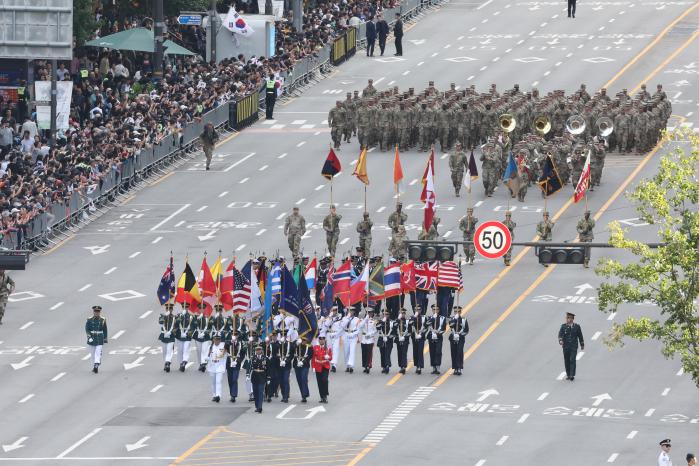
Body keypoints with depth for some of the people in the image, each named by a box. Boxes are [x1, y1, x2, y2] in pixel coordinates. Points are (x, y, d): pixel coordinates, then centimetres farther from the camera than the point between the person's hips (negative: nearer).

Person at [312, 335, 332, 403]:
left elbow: (330, 357, 1)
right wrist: (313, 367, 0)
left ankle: (325, 396, -7)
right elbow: (313, 358, 6)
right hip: (318, 368, 2)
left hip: (325, 367, -2)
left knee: (324, 380, -19)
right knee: (320, 383, 2)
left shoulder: (328, 348, 3)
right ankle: (322, 397, 10)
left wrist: (328, 357, -22)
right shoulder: (315, 348, 5)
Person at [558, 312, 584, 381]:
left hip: (573, 347, -2)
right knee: (567, 361, 5)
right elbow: (560, 334, -8)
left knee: (572, 360, -12)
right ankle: (568, 375, 16)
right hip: (566, 346, 2)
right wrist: (560, 341, -28)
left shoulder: (576, 326, 3)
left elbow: (580, 336, 10)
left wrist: (582, 345, 15)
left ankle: (572, 375, -14)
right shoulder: (563, 326, 4)